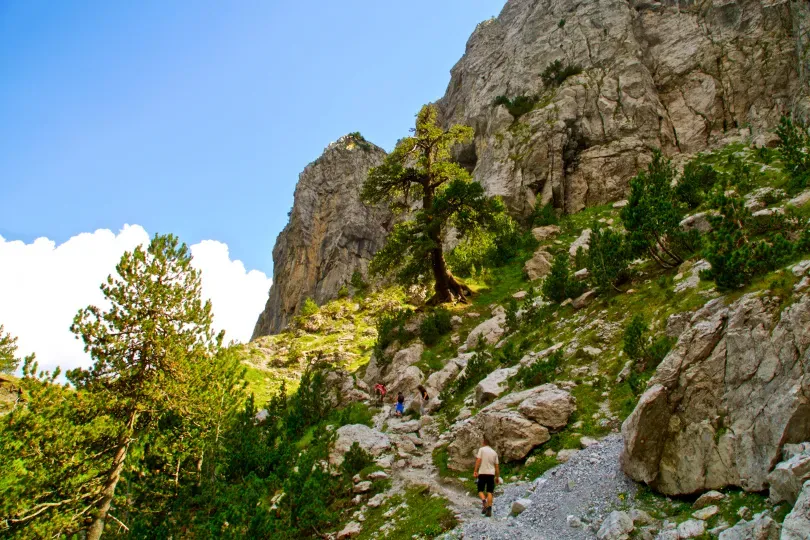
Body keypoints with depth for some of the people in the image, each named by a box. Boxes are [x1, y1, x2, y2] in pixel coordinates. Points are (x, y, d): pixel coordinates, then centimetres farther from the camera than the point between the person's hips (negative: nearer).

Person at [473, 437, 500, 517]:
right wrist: (497, 477, 15)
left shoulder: (481, 449, 0)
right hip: (491, 473, 3)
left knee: (480, 490, 10)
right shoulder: (494, 452, 10)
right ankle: (489, 510, -4)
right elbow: (497, 466, 9)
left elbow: (478, 460, -11)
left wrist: (475, 471, -12)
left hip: (482, 473, -3)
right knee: (489, 492, 4)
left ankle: (484, 501, -18)